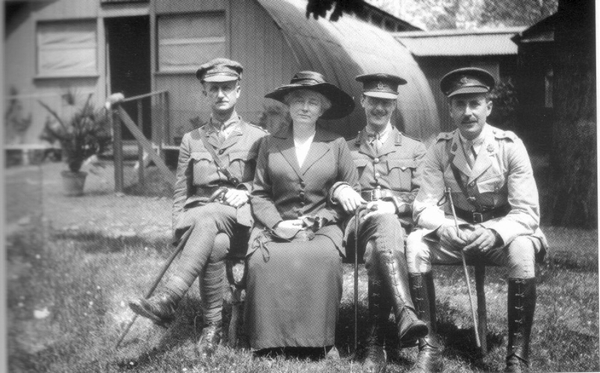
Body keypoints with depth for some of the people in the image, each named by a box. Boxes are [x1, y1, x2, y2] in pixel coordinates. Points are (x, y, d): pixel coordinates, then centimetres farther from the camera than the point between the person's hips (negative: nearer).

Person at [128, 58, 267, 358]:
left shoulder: (258, 137, 14)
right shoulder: (191, 140, 19)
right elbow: (180, 195, 16)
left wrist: (246, 193, -8)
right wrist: (178, 231, 0)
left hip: (241, 219, -2)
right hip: (198, 216, 2)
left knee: (208, 217, -39)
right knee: (215, 244, -38)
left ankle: (168, 299, -53)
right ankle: (212, 327, -37)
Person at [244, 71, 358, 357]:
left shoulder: (336, 145, 8)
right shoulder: (270, 144, 11)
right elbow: (259, 195, 9)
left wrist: (317, 220, -5)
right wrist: (277, 224, -9)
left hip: (322, 226, -1)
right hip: (276, 225, 1)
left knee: (324, 258, -34)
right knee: (262, 259, -31)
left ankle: (321, 340, -21)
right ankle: (267, 340, -20)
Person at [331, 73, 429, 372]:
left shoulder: (414, 149, 22)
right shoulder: (345, 149, 25)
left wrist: (395, 204, -9)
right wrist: (338, 189, -9)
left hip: (400, 226, 1)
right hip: (358, 225, -1)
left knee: (376, 253, -39)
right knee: (384, 221, -40)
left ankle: (376, 342, -42)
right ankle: (405, 314, -57)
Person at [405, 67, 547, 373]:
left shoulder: (510, 147, -12)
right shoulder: (440, 149, -6)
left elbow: (527, 213, -15)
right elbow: (424, 208, -7)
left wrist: (495, 233, -35)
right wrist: (445, 228, -30)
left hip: (503, 235, -2)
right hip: (456, 233, 2)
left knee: (522, 249, -35)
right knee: (415, 243, -25)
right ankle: (429, 348, -21)